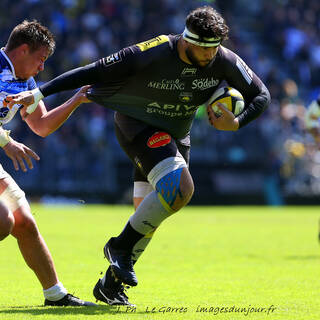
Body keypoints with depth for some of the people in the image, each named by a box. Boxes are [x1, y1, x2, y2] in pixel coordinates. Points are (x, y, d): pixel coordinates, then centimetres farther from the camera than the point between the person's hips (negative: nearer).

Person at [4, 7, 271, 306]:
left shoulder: (224, 61, -14)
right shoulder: (150, 54, -27)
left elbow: (261, 95, -1)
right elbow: (94, 72, -22)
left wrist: (236, 123, -20)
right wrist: (38, 93, -23)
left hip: (175, 136, 6)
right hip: (137, 125, -6)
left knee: (147, 218, 3)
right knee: (180, 188, -29)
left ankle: (111, 284, 15)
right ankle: (120, 246, -13)